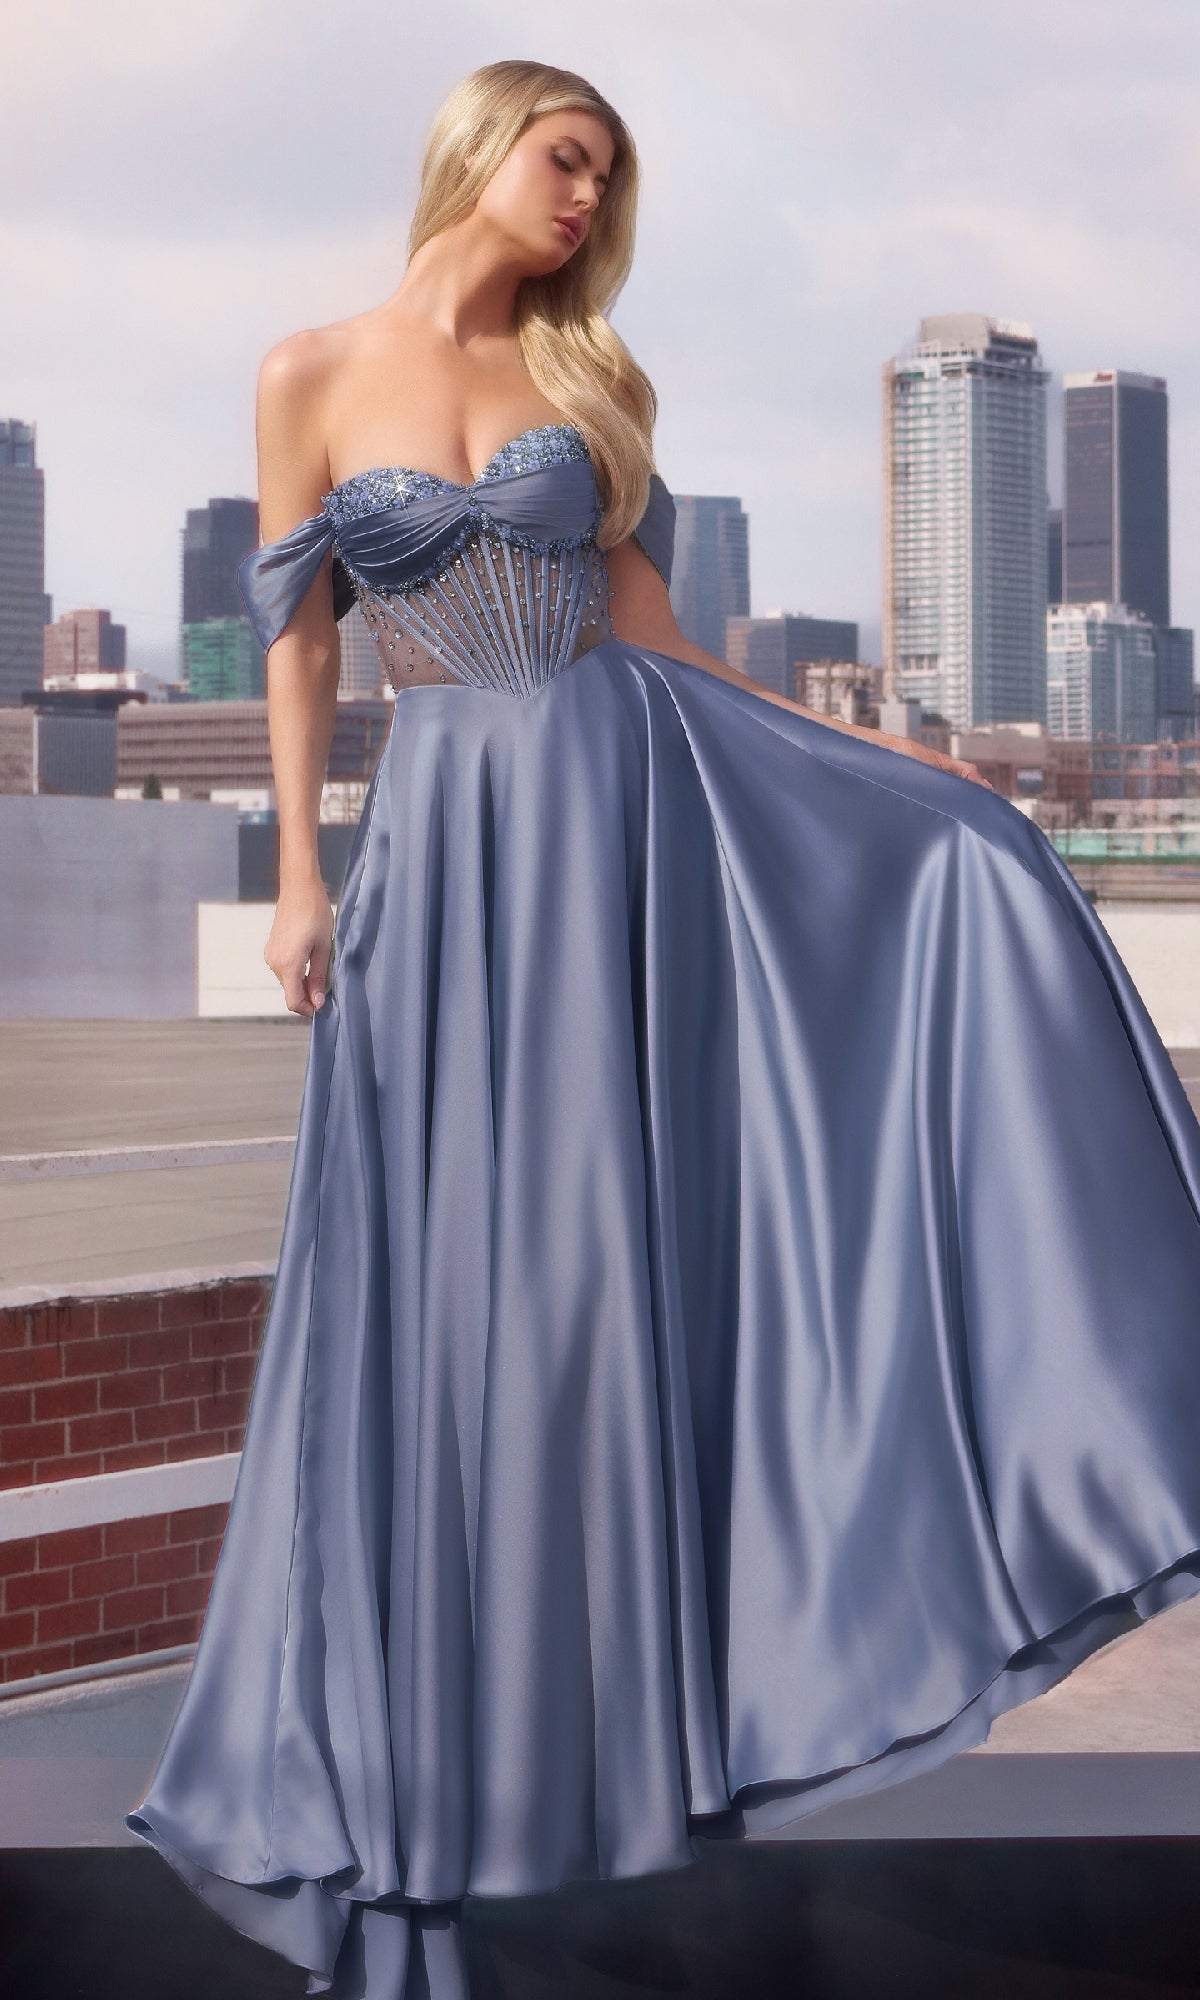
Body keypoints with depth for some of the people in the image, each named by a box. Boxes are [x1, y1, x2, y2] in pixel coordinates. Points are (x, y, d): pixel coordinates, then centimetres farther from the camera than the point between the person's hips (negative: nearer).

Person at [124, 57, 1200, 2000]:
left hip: (637, 787, 2)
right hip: (451, 825, -2)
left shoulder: (583, 376, 9)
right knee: (453, 1270, 2)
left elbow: (638, 616, 8)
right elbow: (297, 638, 3)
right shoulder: (312, 375, 2)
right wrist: (302, 873, -3)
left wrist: (865, 748, 4)